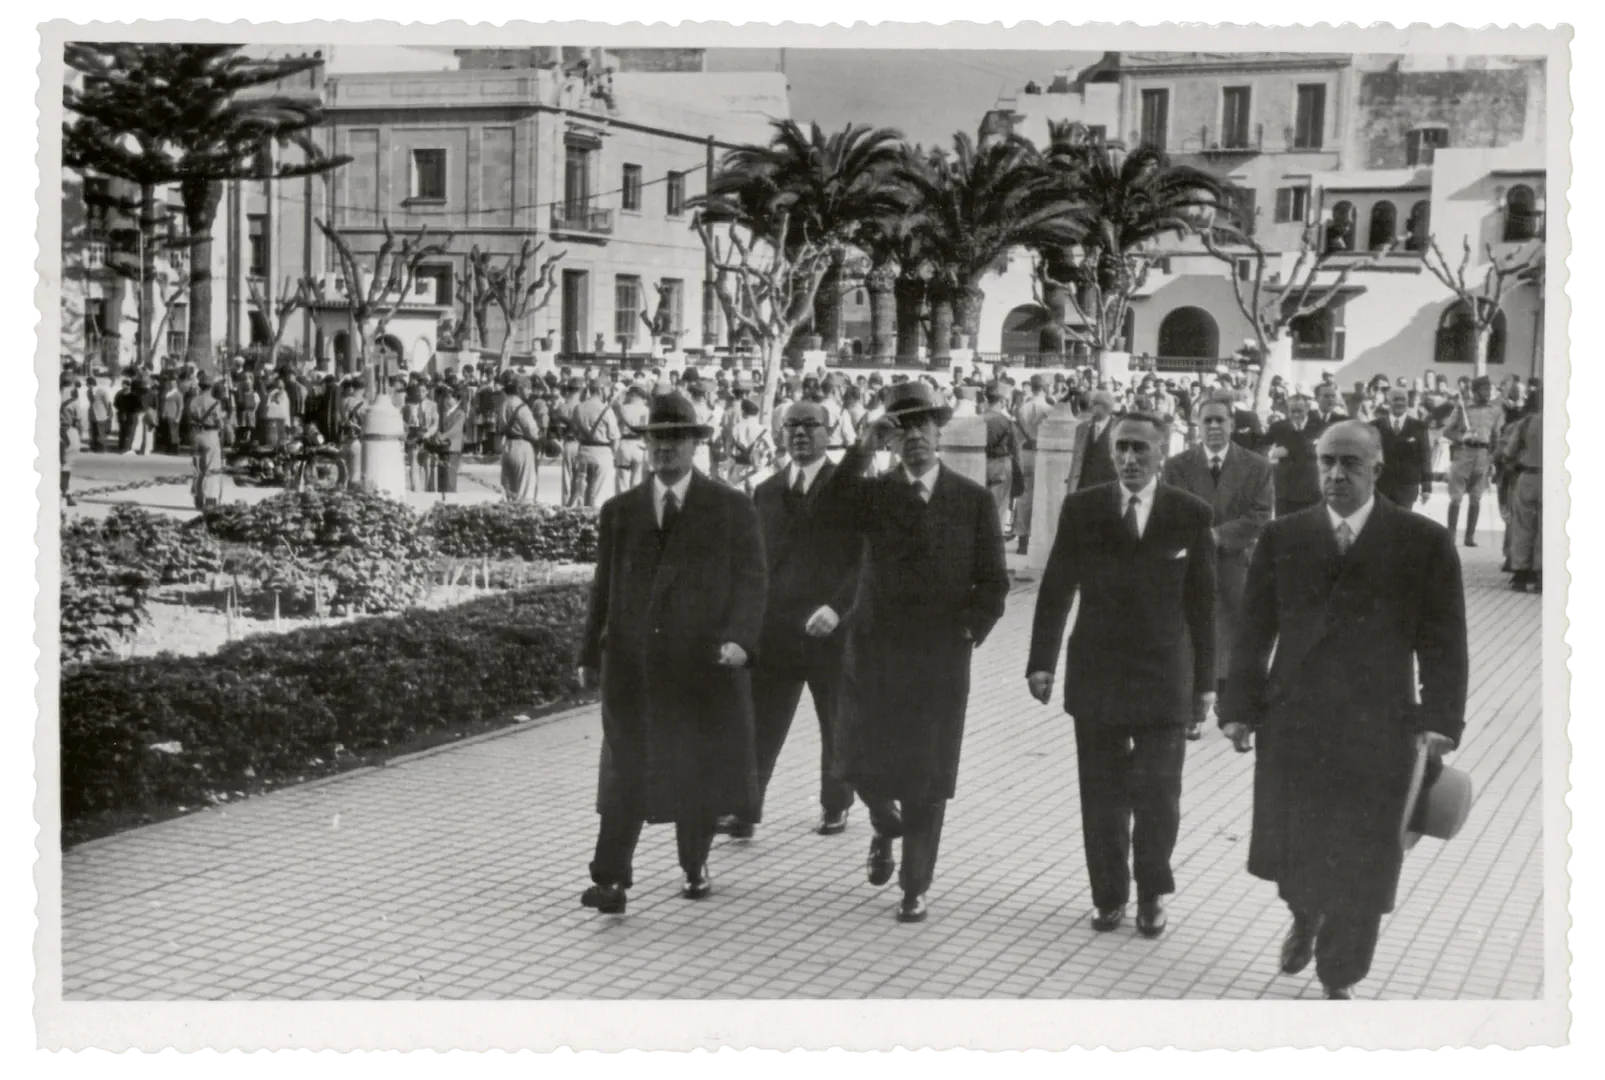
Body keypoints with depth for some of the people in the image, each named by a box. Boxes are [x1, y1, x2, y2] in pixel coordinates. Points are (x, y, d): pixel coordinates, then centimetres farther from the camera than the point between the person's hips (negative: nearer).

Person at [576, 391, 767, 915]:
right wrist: (590, 653, 7)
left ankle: (695, 868, 26)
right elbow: (604, 587, 12)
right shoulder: (619, 511, 11)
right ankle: (611, 878, -7)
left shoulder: (732, 509, 3)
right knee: (626, 769, -4)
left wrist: (740, 639, -17)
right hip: (632, 661, 1)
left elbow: (750, 582, -2)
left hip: (704, 660, -1)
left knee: (699, 768, 9)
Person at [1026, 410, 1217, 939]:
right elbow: (1055, 590, 2)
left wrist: (1204, 681, 2)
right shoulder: (1082, 509, 0)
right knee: (1102, 796, 8)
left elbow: (1203, 603, 1)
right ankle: (1109, 895, 23)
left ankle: (1153, 894, 24)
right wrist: (1041, 662, -4)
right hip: (1096, 673, 1)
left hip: (1165, 677, -1)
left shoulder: (1192, 514, -2)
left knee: (1158, 796, 6)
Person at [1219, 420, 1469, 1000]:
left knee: (1360, 865, 4)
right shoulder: (1282, 537, 5)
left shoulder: (1424, 541, 0)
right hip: (1291, 720, 2)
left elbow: (1443, 641, -2)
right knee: (1285, 846, 9)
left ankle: (1338, 982, 22)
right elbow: (1254, 630, 6)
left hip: (1377, 729, -2)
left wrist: (1440, 720, -10)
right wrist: (1239, 707, 0)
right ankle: (1305, 917, 42)